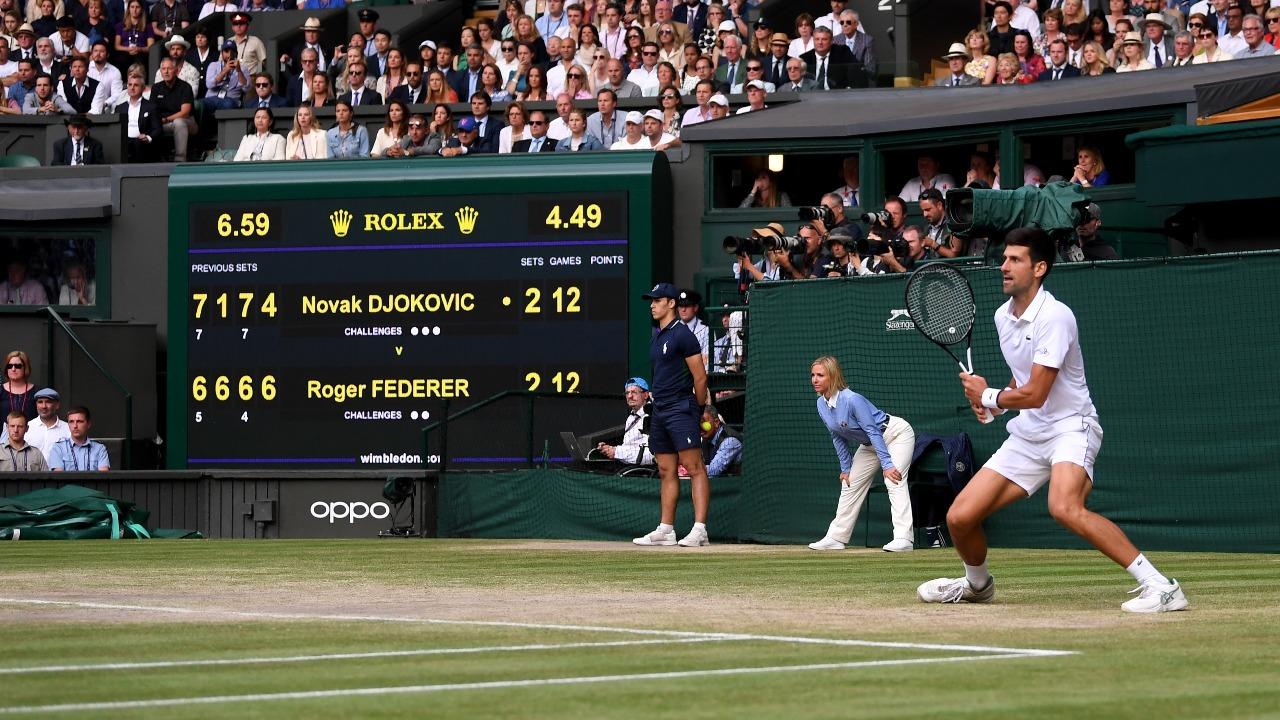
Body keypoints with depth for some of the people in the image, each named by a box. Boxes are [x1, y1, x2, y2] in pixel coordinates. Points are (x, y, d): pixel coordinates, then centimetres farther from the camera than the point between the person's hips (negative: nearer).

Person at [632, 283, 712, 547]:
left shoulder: (682, 334, -10)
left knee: (694, 467, -13)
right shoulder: (657, 335, 17)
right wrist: (657, 399, 18)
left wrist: (698, 409, -5)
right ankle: (665, 530, 14)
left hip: (681, 408, -10)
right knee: (666, 472, 11)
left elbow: (700, 377, -10)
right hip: (659, 411, 10)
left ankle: (699, 530, -20)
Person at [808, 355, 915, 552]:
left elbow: (872, 431, -31)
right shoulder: (822, 405, -7)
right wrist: (845, 468, 3)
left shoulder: (852, 399, -32)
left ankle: (903, 538, -32)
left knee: (894, 481, -24)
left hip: (896, 434, -9)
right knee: (849, 483, 11)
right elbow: (838, 438, 4)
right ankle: (836, 538, 20)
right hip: (869, 444, 9)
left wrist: (886, 464, -33)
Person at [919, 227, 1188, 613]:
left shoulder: (1055, 316, -19)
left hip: (1070, 427, -8)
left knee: (1064, 507, -37)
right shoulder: (1003, 316, 9)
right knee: (959, 517, 2)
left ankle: (1159, 587, -35)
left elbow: (1035, 394, -22)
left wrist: (988, 396, -4)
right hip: (1027, 435, 8)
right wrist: (997, 402, 6)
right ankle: (977, 584, 35)